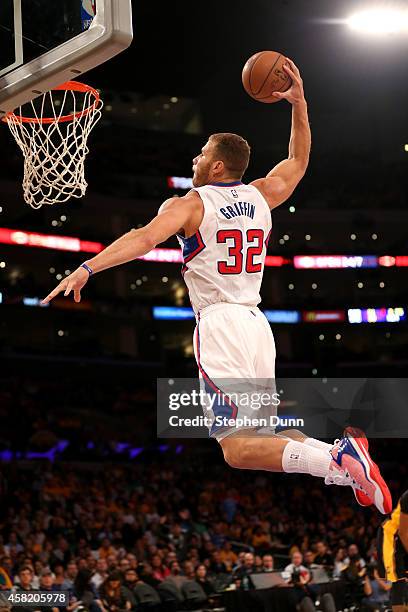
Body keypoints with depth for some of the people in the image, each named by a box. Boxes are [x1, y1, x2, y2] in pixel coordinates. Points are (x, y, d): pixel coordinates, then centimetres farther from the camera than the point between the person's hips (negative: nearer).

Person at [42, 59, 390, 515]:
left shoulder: (190, 204, -3)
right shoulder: (260, 196, 14)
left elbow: (145, 238, -20)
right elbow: (297, 162, 33)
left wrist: (87, 268, -28)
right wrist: (299, 105, 30)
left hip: (218, 324, -7)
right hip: (256, 322, 7)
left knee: (237, 448, -11)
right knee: (263, 434, 17)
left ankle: (334, 461, -31)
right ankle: (342, 456, -6)